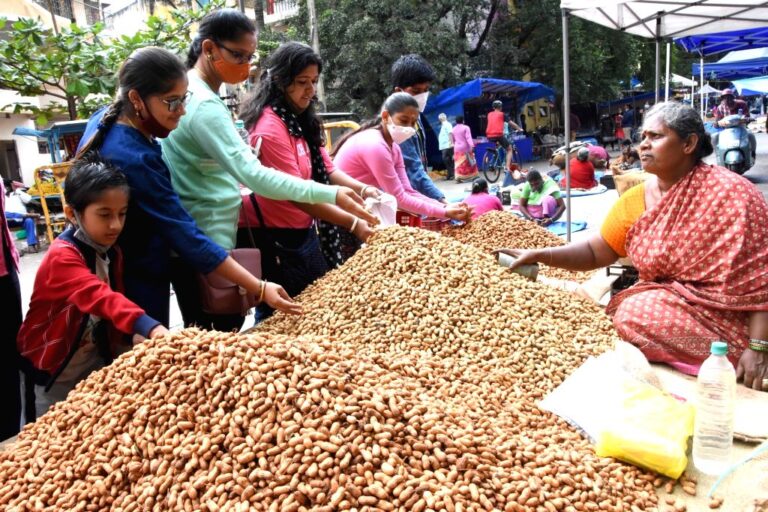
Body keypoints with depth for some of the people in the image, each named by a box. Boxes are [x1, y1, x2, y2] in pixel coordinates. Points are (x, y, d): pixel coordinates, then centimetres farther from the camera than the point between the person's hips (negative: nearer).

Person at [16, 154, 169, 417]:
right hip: (55, 366, -6)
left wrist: (123, 346, -3)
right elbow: (100, 297, -44)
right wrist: (150, 328, -58)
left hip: (98, 357, 6)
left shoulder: (111, 252, -3)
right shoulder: (62, 256, -27)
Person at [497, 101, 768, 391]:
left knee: (636, 314, -23)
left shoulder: (729, 193, -16)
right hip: (665, 301, 6)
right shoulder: (635, 200, 0)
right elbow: (595, 252, 4)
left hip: (723, 315, -6)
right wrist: (540, 255, -11)